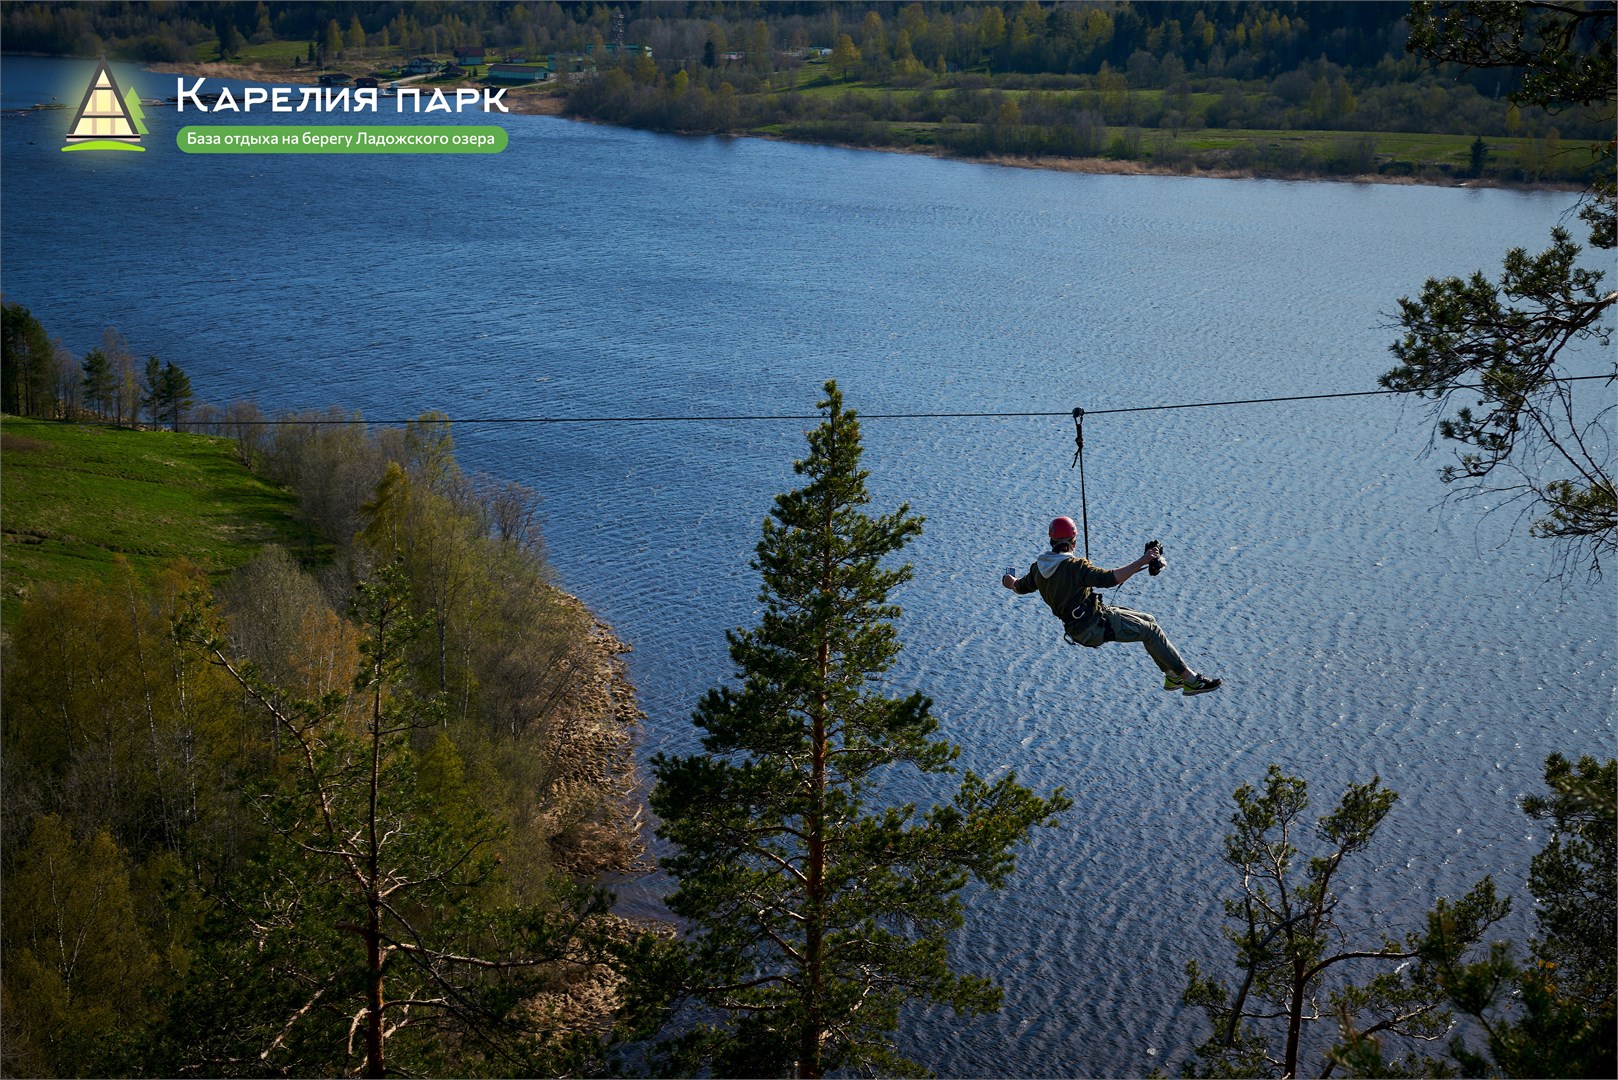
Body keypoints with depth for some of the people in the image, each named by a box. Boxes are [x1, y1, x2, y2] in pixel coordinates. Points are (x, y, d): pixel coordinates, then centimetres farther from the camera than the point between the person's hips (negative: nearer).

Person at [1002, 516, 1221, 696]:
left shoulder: (1039, 567, 0)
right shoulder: (1074, 566, -25)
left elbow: (1021, 588, 19)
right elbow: (1109, 578, -35)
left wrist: (1011, 582, 42)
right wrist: (1142, 561, -33)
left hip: (1077, 626, 9)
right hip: (1095, 625, -9)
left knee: (1148, 620, 19)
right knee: (1151, 631, 0)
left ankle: (1172, 676, 24)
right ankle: (1190, 680, 4)